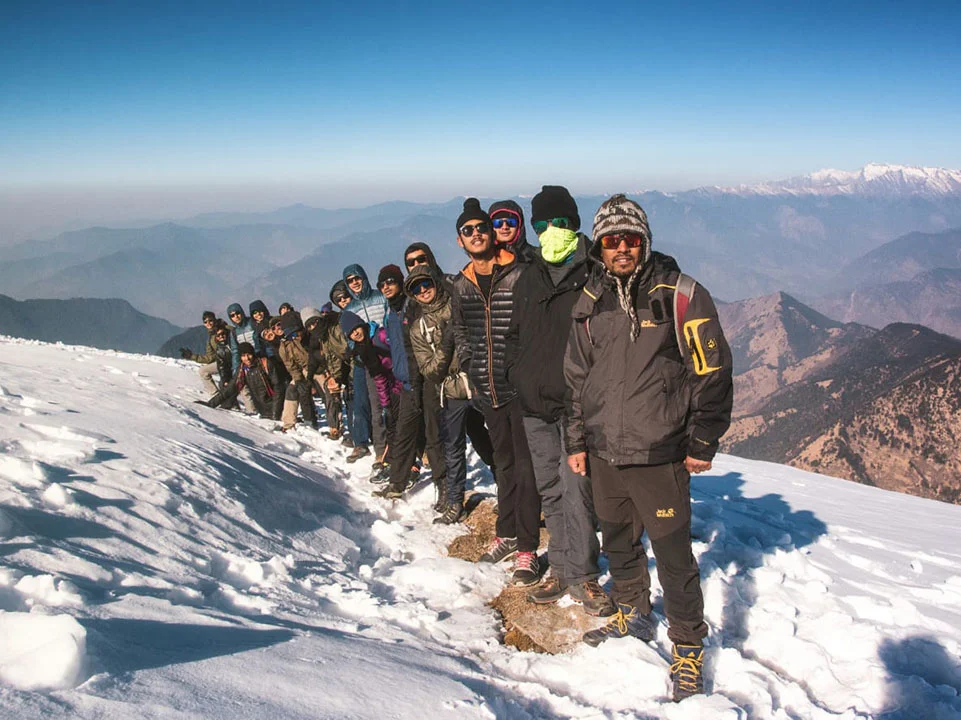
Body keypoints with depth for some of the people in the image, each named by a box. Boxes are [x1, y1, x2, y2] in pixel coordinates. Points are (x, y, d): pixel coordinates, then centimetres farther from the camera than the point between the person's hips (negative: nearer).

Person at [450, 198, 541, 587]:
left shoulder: (519, 275, -10)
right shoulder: (462, 285, 8)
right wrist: (469, 365, 11)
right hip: (488, 390, 6)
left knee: (525, 466, -2)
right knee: (503, 463, 19)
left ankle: (527, 550, 5)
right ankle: (506, 534, 32)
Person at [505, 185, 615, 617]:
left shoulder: (594, 274, -5)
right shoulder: (529, 277, 14)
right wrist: (517, 375, 11)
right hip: (534, 404, 6)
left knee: (576, 491, -6)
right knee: (550, 491, 12)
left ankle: (583, 576, 8)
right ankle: (560, 569, 24)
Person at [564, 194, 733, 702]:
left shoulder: (679, 296, -8)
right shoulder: (589, 303, 7)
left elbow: (712, 372, -6)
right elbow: (577, 378, 15)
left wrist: (703, 443, -6)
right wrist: (577, 441, 14)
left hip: (659, 455, -5)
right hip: (604, 454, 5)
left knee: (673, 556, 0)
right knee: (619, 544, 19)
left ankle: (688, 648, 17)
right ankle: (632, 616, 42)